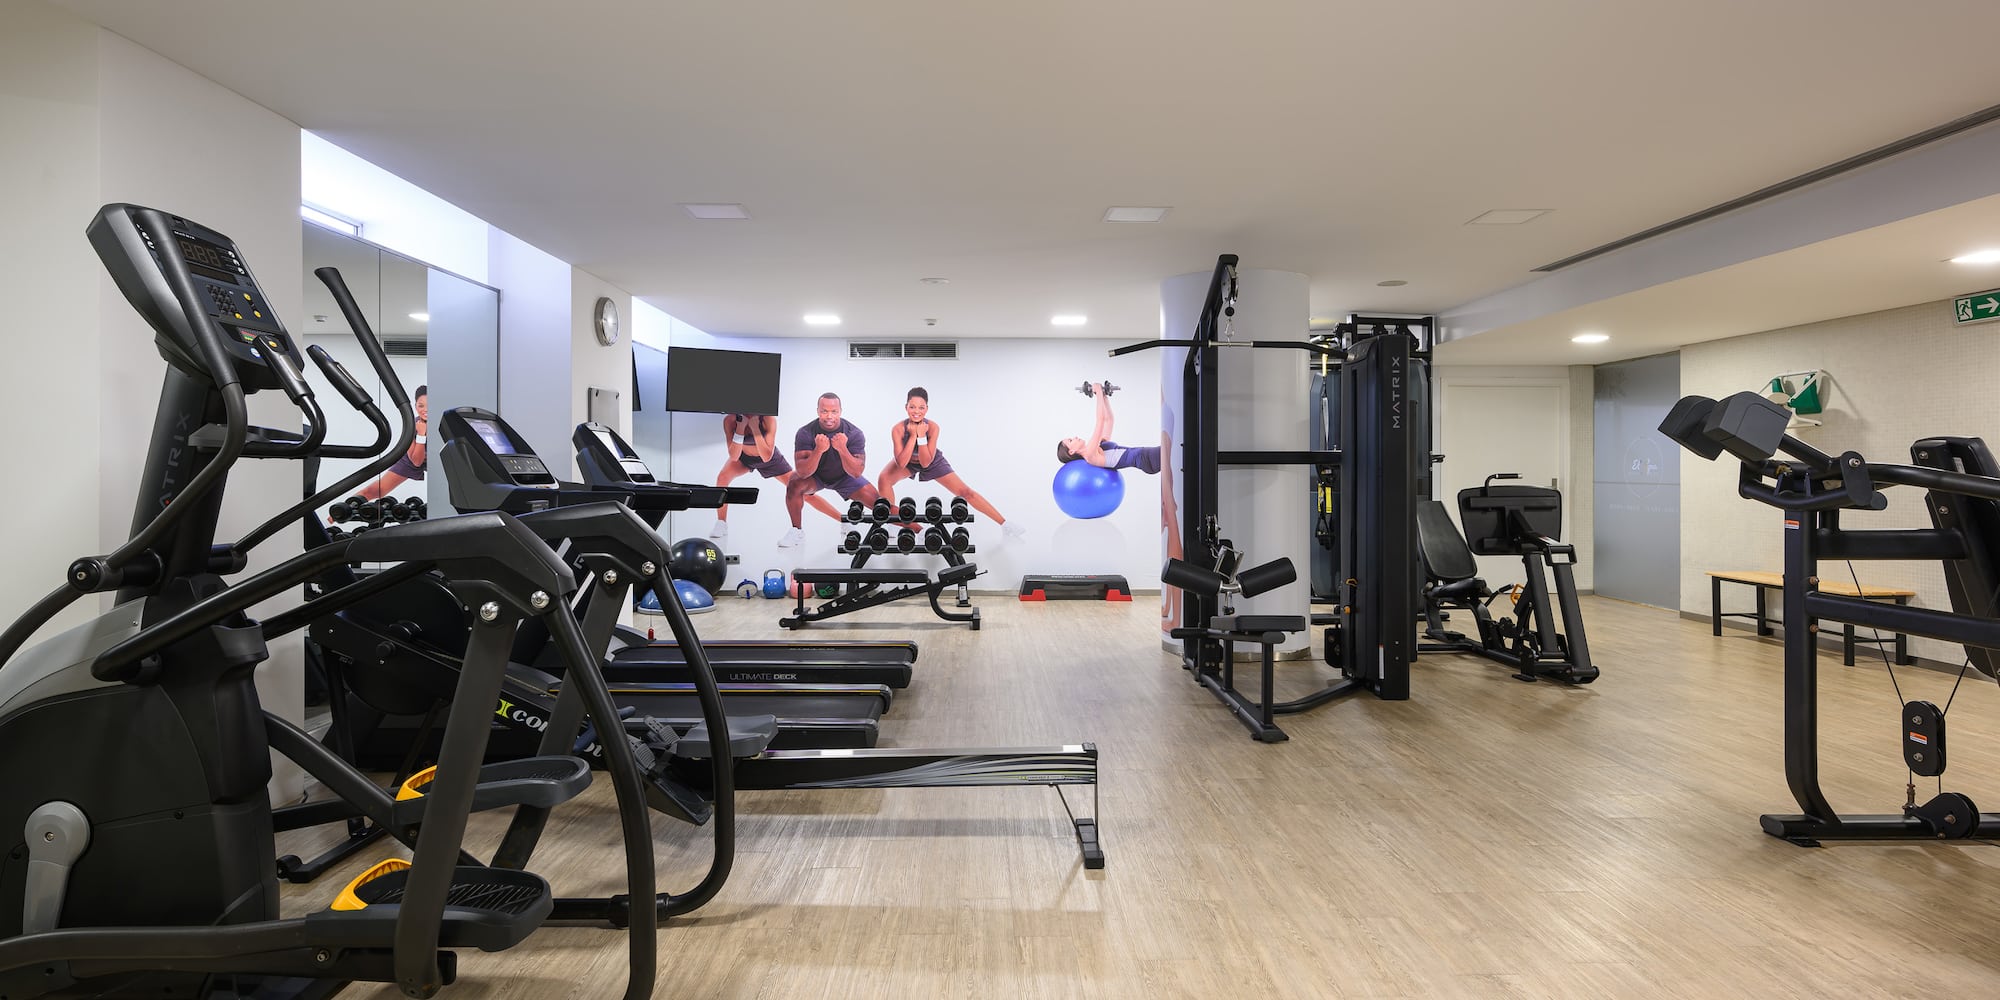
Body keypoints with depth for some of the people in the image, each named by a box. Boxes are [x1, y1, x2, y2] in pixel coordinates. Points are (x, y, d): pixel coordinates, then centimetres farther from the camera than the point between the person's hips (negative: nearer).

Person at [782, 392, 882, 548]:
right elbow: (803, 472, -33)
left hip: (844, 476, 1)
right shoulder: (805, 433, -27)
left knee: (876, 500, -14)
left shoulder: (854, 434, -25)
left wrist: (842, 449, -46)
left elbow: (856, 473, -30)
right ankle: (797, 532, -11)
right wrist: (818, 450, -49)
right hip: (815, 476, -1)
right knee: (794, 485, -31)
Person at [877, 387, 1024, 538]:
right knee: (883, 479, -29)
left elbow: (925, 463, -30)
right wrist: (913, 436, -41)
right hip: (907, 462, 0)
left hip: (932, 461, 0)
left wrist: (921, 436, -41)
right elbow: (901, 463, -36)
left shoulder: (933, 427, -32)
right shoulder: (898, 428, -33)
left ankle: (1004, 524, 0)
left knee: (965, 491, -8)